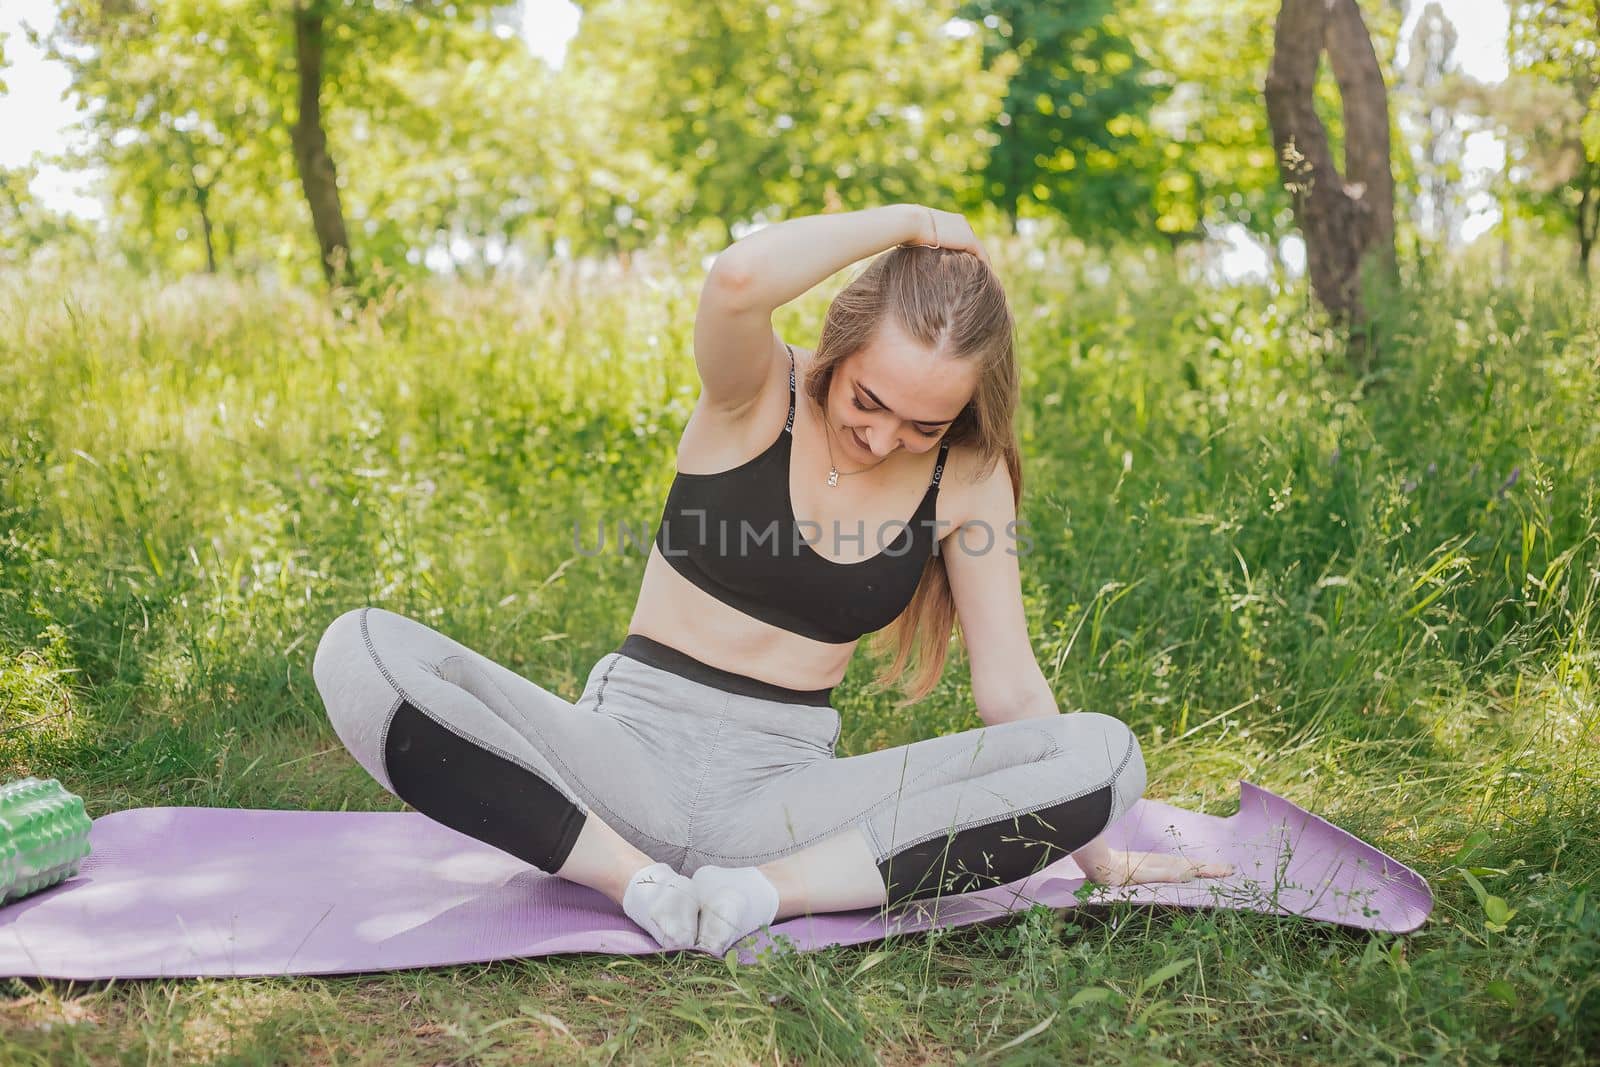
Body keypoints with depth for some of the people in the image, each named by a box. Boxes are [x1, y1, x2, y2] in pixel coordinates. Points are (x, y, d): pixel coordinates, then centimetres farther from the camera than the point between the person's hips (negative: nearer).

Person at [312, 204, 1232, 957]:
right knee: (363, 654, -26)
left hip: (783, 790, 2)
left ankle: (767, 891, -25)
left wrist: (1095, 852, 6)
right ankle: (635, 879, -24)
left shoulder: (969, 480, -1)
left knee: (1108, 752, -19)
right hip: (633, 751, -2)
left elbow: (1011, 685, 5)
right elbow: (738, 279, -32)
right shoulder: (755, 395, -8)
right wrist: (907, 222, -19)